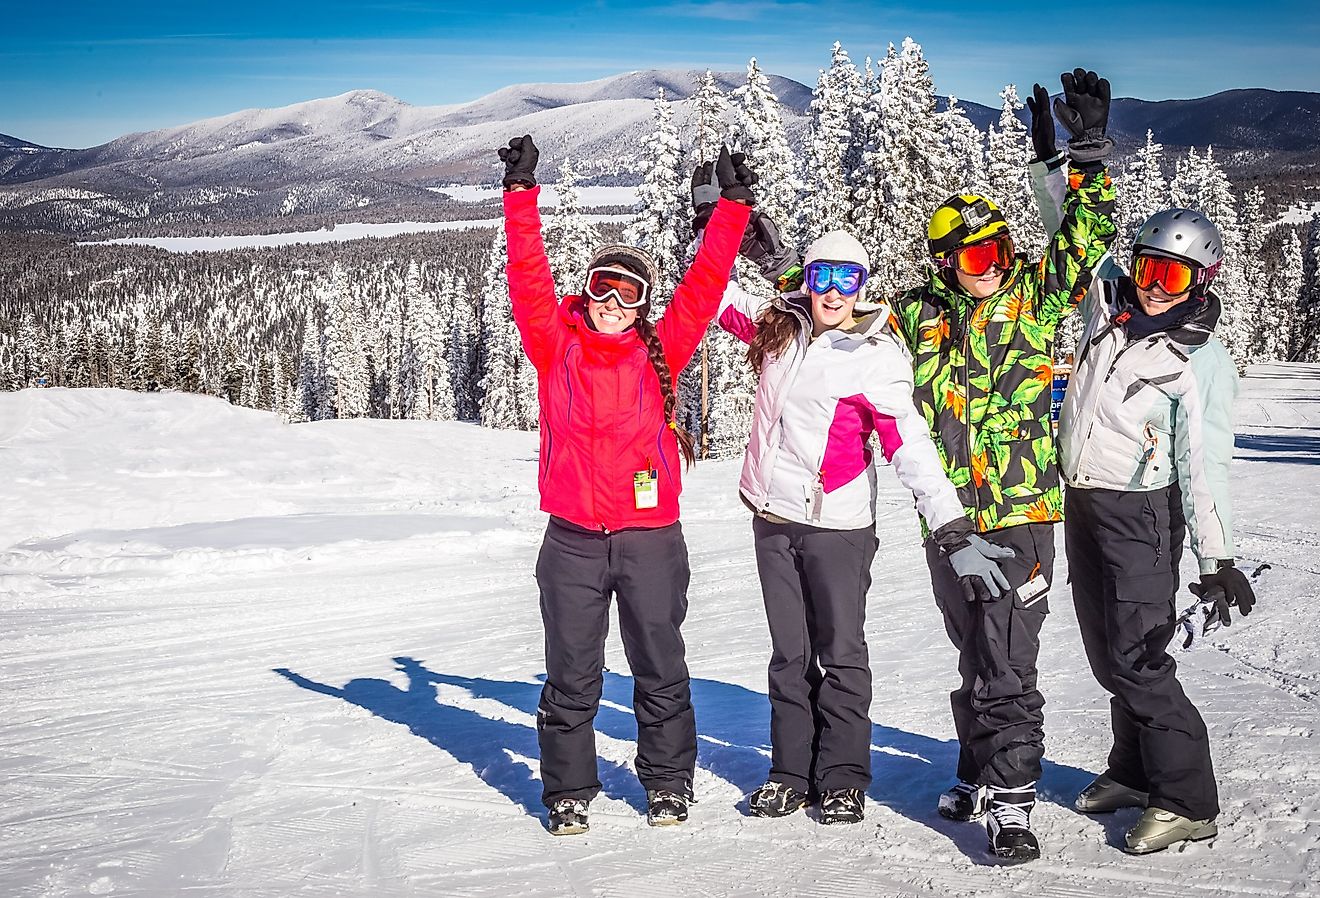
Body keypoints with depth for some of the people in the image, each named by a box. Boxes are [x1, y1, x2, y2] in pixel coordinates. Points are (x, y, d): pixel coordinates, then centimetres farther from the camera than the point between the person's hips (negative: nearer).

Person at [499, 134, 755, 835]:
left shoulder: (657, 352, 6)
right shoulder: (556, 346, 4)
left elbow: (703, 286, 5)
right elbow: (529, 278, -4)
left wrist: (733, 206, 4)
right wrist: (521, 195, -11)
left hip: (651, 537, 1)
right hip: (573, 540, -1)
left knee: (660, 668, 11)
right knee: (571, 676, 7)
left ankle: (668, 783, 27)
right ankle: (569, 790, 21)